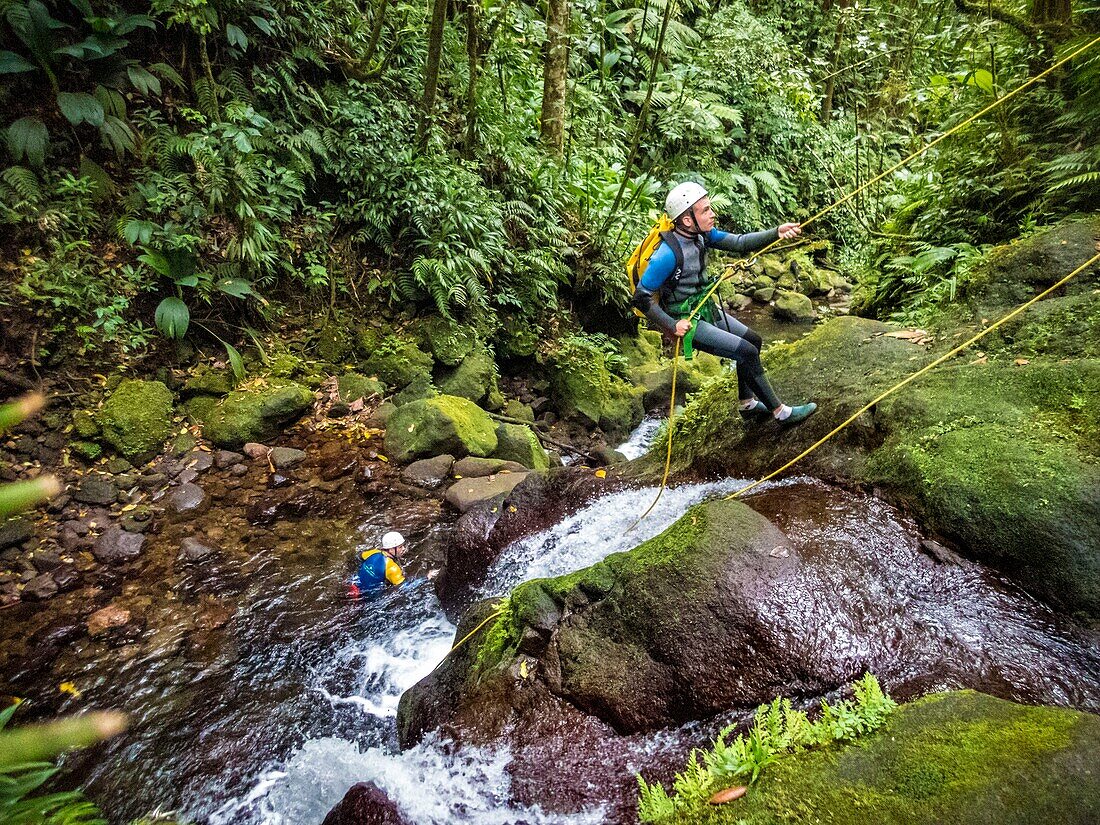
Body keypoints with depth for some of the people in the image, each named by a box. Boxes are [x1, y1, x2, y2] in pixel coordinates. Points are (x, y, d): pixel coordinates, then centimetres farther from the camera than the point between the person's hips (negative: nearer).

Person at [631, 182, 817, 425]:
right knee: (747, 352, -11)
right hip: (687, 322, -9)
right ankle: (780, 412, 4)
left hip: (706, 309, 9)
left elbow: (739, 243, -6)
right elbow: (641, 297, -24)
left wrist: (776, 233, -19)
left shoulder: (702, 233, -3)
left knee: (753, 341, 19)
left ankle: (746, 404, 33)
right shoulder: (667, 254, -27)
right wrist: (672, 325, -26)